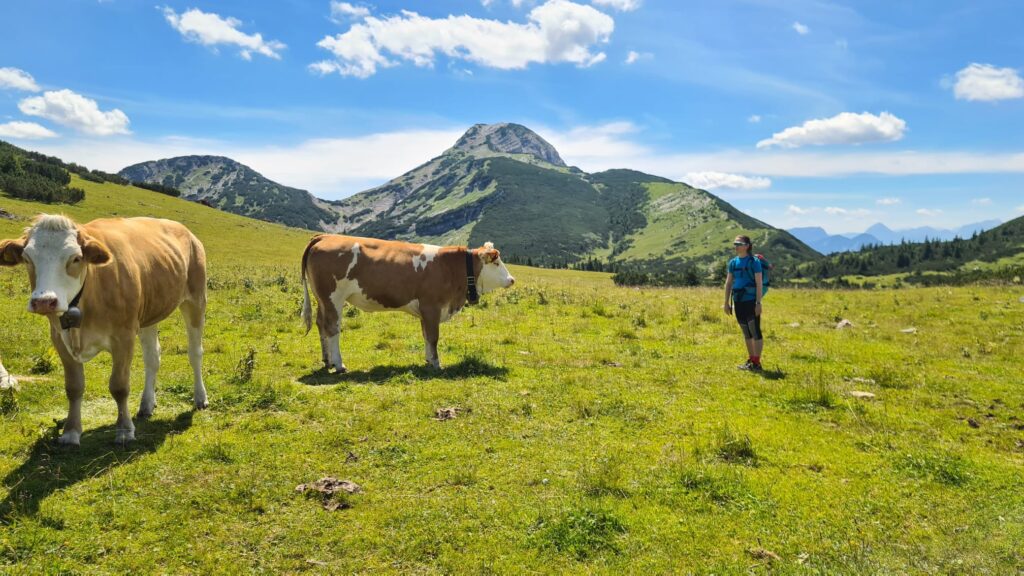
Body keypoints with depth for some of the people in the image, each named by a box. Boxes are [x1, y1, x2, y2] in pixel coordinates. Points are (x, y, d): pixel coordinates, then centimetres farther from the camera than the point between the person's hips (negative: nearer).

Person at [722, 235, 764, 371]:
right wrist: (726, 302, 11)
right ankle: (750, 360, 24)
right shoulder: (733, 262, 8)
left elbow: (759, 284, -11)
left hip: (751, 301, -6)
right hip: (738, 302, 6)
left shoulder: (754, 262, -8)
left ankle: (757, 363, 1)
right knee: (746, 332, 14)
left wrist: (758, 303, -15)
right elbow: (728, 283, 13)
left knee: (755, 331, -3)